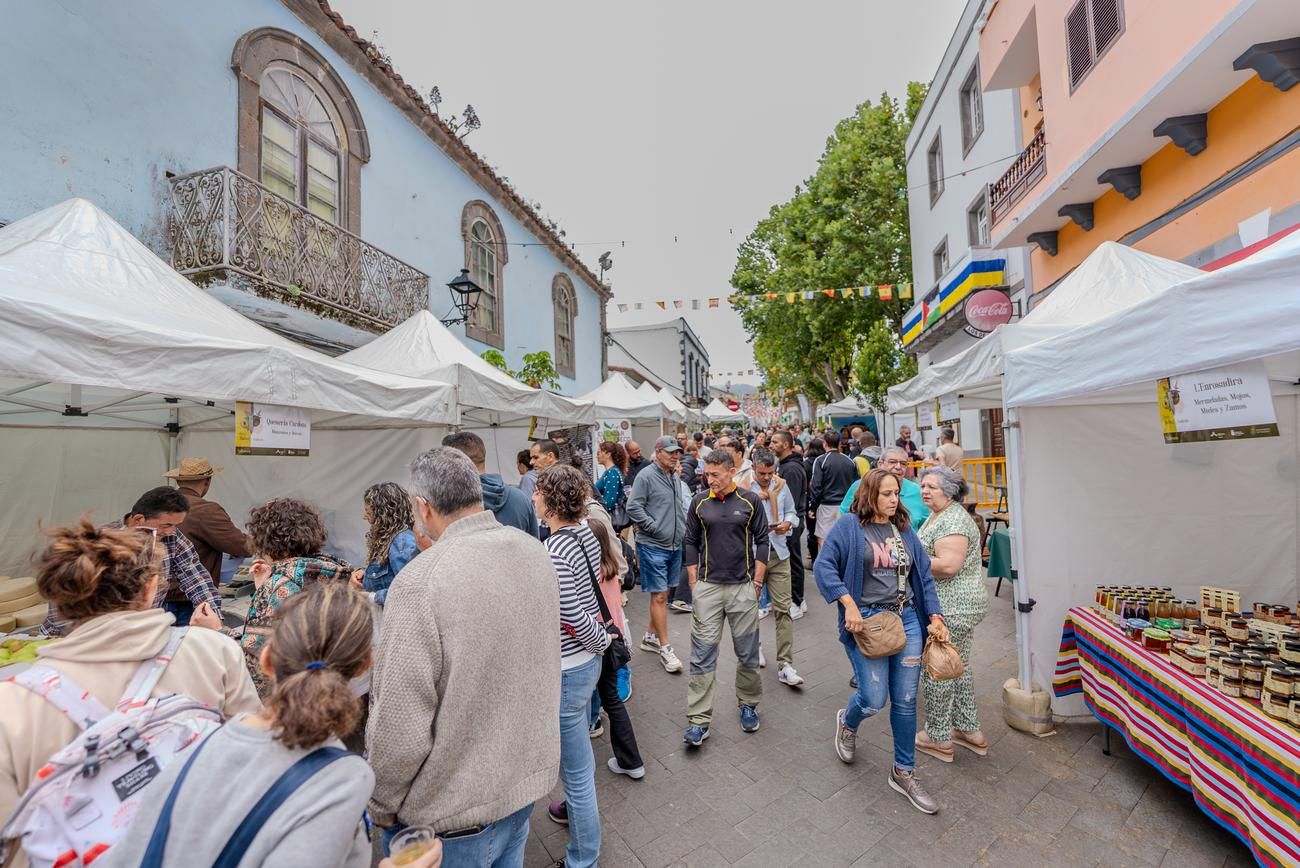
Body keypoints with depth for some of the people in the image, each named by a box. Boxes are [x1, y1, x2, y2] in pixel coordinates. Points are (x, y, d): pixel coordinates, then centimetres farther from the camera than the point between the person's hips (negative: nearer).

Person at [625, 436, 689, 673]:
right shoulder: (646, 476, -14)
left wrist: (683, 528, 10)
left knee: (663, 593, 16)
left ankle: (650, 637, 32)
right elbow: (633, 508, -17)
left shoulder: (676, 478, 11)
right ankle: (664, 649, 10)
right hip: (653, 546, -8)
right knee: (659, 596, -1)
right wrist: (655, 528, -16)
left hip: (675, 545, 8)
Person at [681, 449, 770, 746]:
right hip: (708, 587, 1)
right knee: (702, 655, 3)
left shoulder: (750, 501, -4)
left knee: (747, 654, 14)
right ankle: (699, 720, 15)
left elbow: (762, 542, 1)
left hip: (743, 587, 0)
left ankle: (748, 705, 36)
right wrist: (694, 585, 2)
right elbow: (691, 543, 4)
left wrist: (757, 582, -3)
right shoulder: (700, 501, -1)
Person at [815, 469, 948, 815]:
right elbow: (824, 565, -14)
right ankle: (847, 722, 32)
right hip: (867, 620, -5)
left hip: (906, 618, 5)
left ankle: (904, 773, 31)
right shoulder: (849, 525, -8)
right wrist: (849, 605, -21)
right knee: (874, 699, -5)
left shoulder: (904, 529, 10)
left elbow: (923, 575, 13)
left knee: (905, 701, 11)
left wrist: (935, 617, 6)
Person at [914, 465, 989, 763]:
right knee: (959, 666, 21)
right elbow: (930, 554, 21)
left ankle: (938, 737, 18)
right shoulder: (940, 515, 12)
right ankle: (969, 730, 35)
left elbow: (948, 565, -29)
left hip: (952, 608, -11)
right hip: (958, 605, 11)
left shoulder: (953, 520, -21)